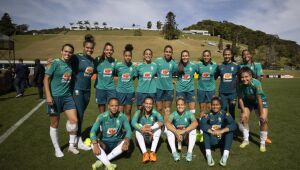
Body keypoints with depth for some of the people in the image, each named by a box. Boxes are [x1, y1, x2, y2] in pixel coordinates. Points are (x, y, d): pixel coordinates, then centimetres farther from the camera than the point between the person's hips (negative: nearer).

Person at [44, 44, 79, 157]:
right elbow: (46, 79, -10)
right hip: (55, 97, -4)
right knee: (55, 124, 7)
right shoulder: (56, 63, -8)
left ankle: (71, 145, 18)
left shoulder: (71, 64, 7)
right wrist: (48, 96, -16)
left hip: (67, 96, 5)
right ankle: (57, 149, 24)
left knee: (74, 120, -2)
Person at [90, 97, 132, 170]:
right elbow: (93, 131, -22)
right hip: (105, 143, 0)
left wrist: (126, 141, -38)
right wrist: (95, 145, -39)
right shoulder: (102, 116, -15)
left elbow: (128, 130, -17)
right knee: (93, 144, -29)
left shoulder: (122, 116, -12)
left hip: (117, 143, 1)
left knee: (126, 143, -30)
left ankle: (101, 161, -25)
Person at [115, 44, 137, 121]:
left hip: (130, 91, 1)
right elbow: (115, 74, 7)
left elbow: (133, 78, 9)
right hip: (120, 91, -1)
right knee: (120, 112, 3)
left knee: (128, 112, 11)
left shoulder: (133, 67, 0)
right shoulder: (118, 65, -5)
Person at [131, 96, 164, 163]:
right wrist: (142, 129, -49)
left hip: (152, 137, 0)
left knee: (158, 127, -25)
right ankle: (144, 153, -31)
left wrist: (151, 128, -47)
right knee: (138, 128, -27)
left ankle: (153, 152, -26)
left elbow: (161, 121, -33)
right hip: (142, 138, 0)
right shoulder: (139, 112, -16)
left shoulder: (154, 112, -17)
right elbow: (133, 122, -32)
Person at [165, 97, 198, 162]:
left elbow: (195, 123, -34)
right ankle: (174, 152, -23)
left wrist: (183, 131, -40)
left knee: (193, 128, -29)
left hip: (186, 136, 0)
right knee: (168, 128, -26)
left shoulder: (189, 113, -17)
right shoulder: (173, 114, -16)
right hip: (176, 134, 1)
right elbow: (167, 123, -32)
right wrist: (176, 132, -43)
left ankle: (190, 152, -23)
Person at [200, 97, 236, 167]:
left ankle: (225, 155, -29)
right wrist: (211, 131, -42)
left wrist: (221, 131, -37)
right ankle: (208, 154, -31)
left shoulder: (225, 114, -8)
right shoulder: (208, 115, -8)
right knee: (205, 129, -24)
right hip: (212, 141, 0)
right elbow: (202, 125, -25)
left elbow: (234, 125, -23)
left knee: (230, 129, -22)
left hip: (222, 140, 0)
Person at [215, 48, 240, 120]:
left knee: (232, 111, 10)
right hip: (222, 92, 0)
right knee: (223, 111, 8)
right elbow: (214, 77, 6)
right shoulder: (220, 66, 2)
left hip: (232, 92, 0)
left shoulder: (236, 66, 0)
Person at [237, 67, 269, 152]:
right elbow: (240, 99, -17)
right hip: (247, 101, 2)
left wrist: (262, 113, -24)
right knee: (244, 118, -4)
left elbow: (259, 99, -30)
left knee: (263, 120, -13)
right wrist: (243, 112, -16)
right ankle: (246, 140, 18)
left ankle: (263, 143, 6)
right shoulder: (240, 85, -27)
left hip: (260, 100, -2)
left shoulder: (256, 83, -36)